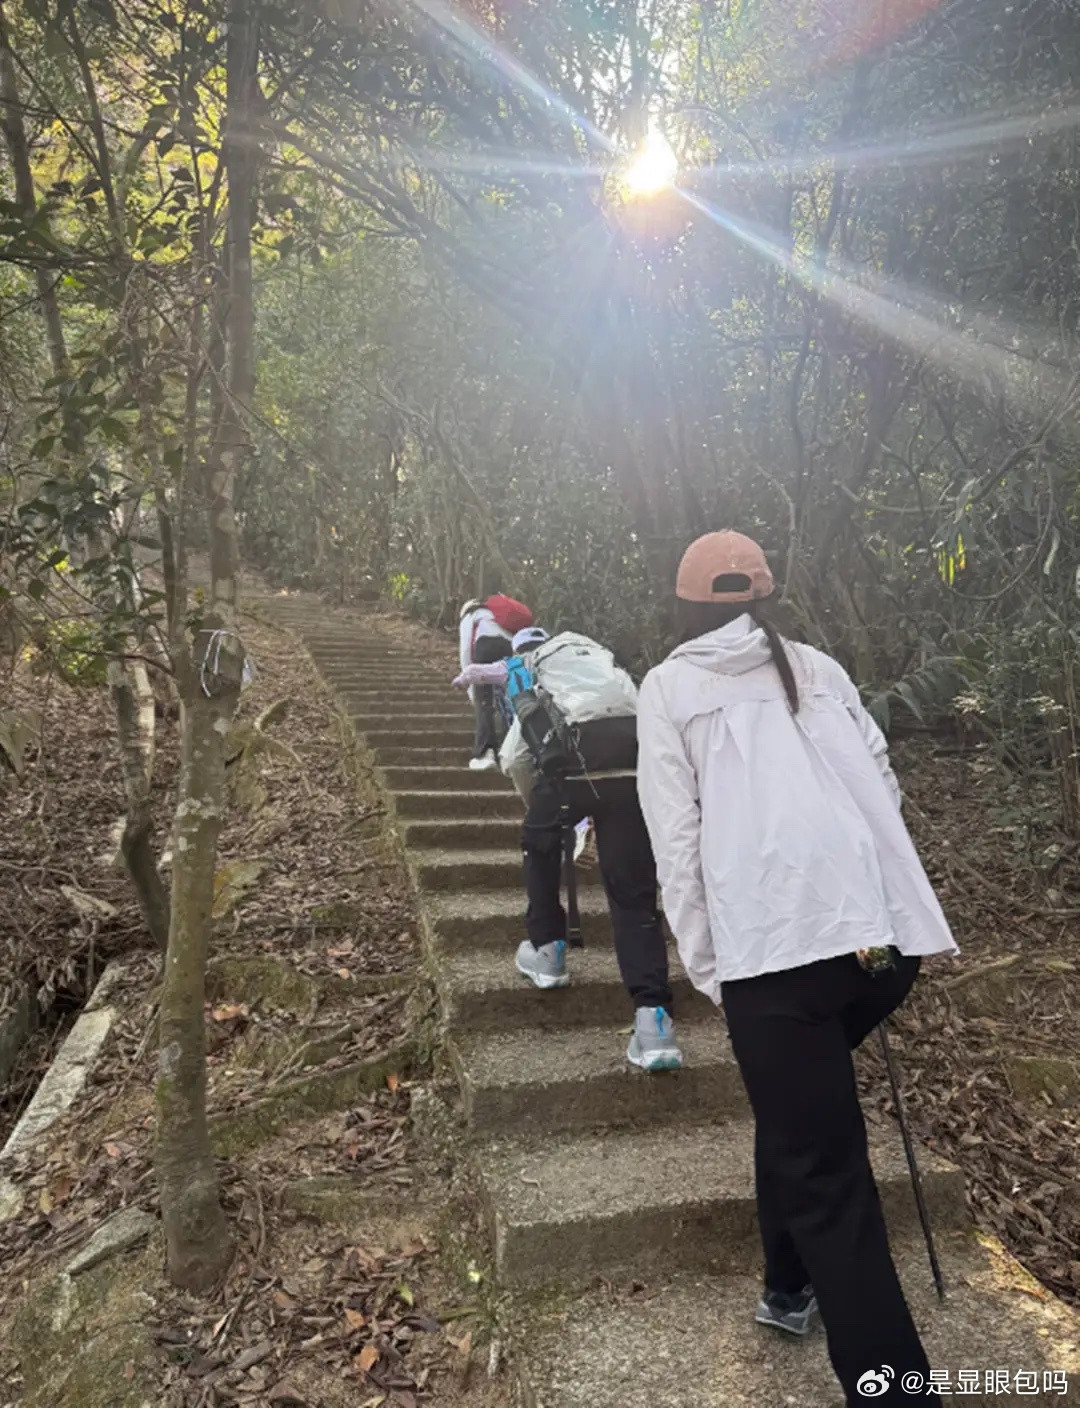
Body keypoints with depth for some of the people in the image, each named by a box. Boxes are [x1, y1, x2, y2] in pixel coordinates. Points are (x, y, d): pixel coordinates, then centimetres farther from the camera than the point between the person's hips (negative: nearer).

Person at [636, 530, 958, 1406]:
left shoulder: (668, 687, 9)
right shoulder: (820, 669, 20)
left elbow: (677, 838, 2)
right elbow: (884, 786, 16)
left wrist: (706, 965, 6)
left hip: (776, 941, -6)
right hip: (890, 932, 6)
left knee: (825, 1175, 3)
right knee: (798, 1105, 28)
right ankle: (792, 1288, 42)